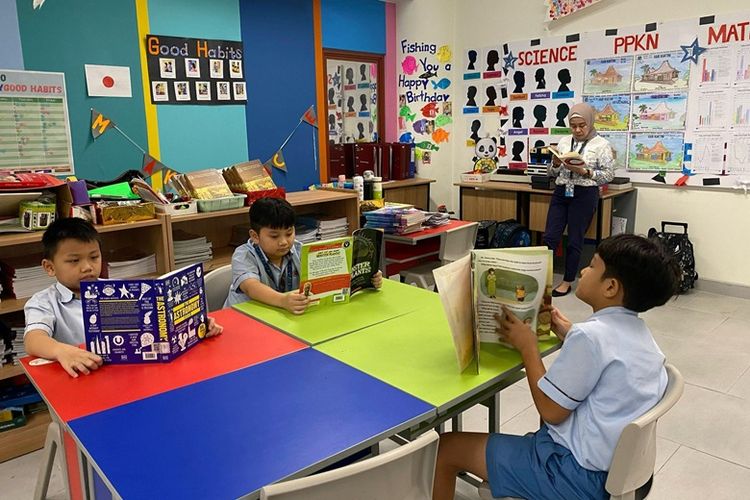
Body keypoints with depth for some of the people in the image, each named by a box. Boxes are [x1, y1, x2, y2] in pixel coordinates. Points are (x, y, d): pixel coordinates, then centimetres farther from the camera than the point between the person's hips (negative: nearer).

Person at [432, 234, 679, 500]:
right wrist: (571, 336, 12)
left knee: (445, 447, -3)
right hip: (614, 463, 10)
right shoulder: (638, 332, 3)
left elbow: (550, 411, -19)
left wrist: (527, 346, -10)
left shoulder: (590, 336, -25)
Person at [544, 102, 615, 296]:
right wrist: (556, 164, -9)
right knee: (550, 237, 0)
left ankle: (567, 282, 15)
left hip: (585, 195, -4)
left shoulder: (601, 144, -3)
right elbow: (553, 173, 13)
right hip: (561, 192, 4)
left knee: (574, 240, 3)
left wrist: (584, 172, -18)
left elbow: (609, 175, -6)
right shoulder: (564, 141, 10)